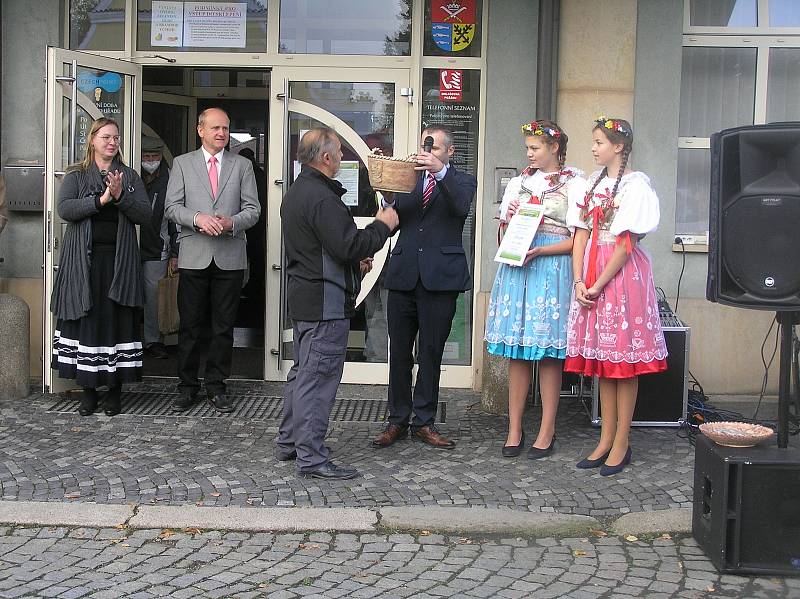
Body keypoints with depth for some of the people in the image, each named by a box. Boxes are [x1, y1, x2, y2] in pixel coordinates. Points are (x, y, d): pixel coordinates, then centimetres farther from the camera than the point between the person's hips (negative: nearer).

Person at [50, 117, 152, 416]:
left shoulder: (129, 176, 13)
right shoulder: (76, 176, 9)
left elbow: (145, 215, 2)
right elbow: (63, 208, -8)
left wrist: (120, 197, -13)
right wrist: (100, 200, -17)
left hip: (119, 260, 1)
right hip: (85, 261, -1)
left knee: (118, 322, -2)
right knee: (87, 321, -2)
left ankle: (115, 389, 6)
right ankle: (88, 389, 8)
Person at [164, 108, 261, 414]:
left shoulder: (242, 165, 9)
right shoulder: (182, 163, 8)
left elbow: (253, 209, 5)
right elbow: (171, 207, 2)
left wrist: (231, 222, -15)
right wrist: (197, 218, -16)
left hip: (230, 257, 1)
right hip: (194, 256, -1)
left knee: (223, 327, 6)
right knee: (190, 325, 4)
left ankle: (216, 386, 15)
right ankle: (187, 386, 14)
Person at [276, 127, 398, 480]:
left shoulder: (296, 193, 15)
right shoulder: (322, 197, -20)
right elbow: (348, 246, -25)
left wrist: (354, 262, 15)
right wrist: (382, 226, -11)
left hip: (303, 295, 11)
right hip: (325, 303, -11)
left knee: (302, 372, 19)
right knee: (318, 378, -7)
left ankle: (289, 442, 28)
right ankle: (311, 458, -4)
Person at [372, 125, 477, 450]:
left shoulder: (462, 181, 7)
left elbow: (461, 206, -17)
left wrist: (440, 170, -29)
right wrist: (389, 197, -15)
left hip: (439, 276, -3)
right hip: (404, 274, 3)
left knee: (431, 353, 4)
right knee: (399, 352, 7)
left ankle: (424, 422, 14)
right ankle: (398, 420, 16)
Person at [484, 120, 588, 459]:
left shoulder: (574, 184, 2)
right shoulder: (518, 183, 17)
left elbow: (578, 238, -5)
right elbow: (503, 233, 22)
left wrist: (539, 251, -15)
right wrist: (510, 222, 0)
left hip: (552, 268, -4)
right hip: (516, 268, 4)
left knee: (549, 353, -1)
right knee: (516, 352, 4)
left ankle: (547, 432, 7)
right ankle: (514, 430, 10)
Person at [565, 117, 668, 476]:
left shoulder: (636, 184, -7)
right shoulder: (594, 184, 14)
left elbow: (626, 243, -13)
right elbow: (581, 234, 9)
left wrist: (597, 287, -13)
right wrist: (579, 281, -3)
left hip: (623, 273, -7)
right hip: (591, 277, 7)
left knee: (623, 356, -2)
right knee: (601, 358, 9)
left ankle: (621, 443, 4)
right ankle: (606, 440, 16)